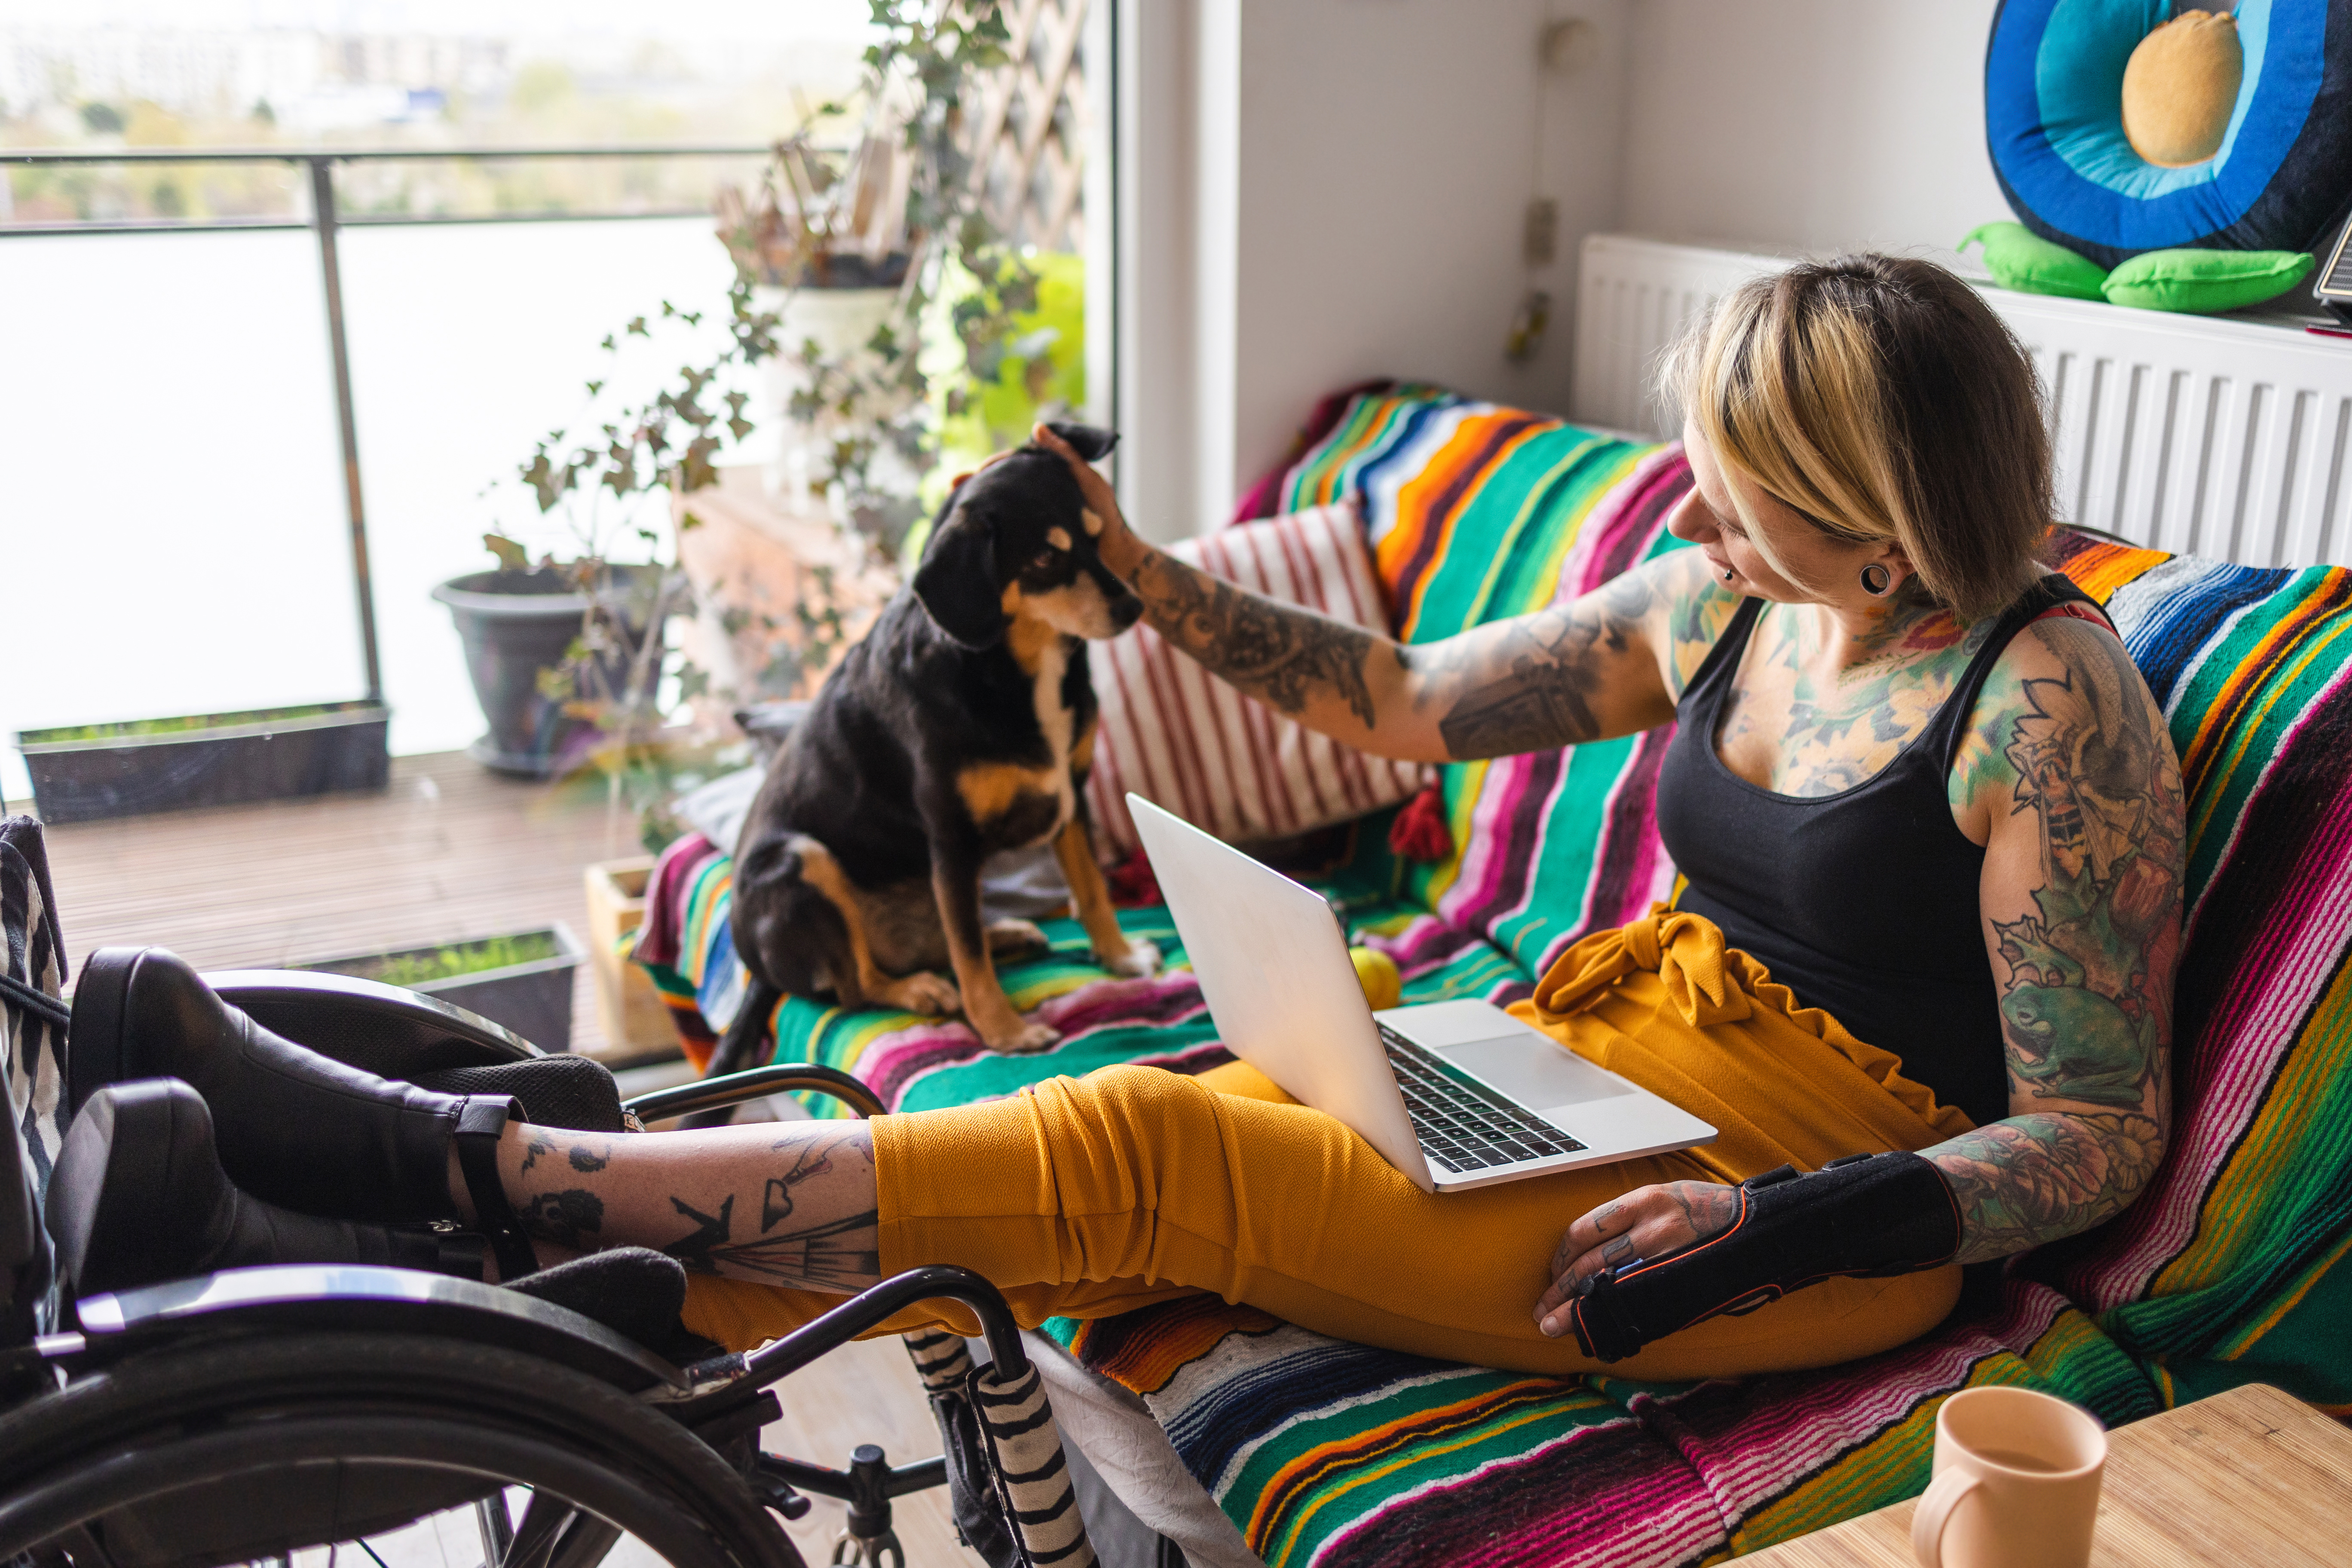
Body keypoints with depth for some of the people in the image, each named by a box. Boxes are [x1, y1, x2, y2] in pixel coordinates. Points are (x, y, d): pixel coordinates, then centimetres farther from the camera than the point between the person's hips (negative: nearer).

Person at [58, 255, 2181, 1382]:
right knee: (1147, 1153, -15)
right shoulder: (1722, 607, 6)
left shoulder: (2045, 695, -14)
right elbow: (1401, 702, 12)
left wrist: (1780, 1222, -26)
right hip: (1608, 1051, 7)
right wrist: (1145, 582, 4)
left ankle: (450, 1165, -17)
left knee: (1152, 1151, -23)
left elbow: (2097, 1131, -13)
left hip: (1834, 1202, -7)